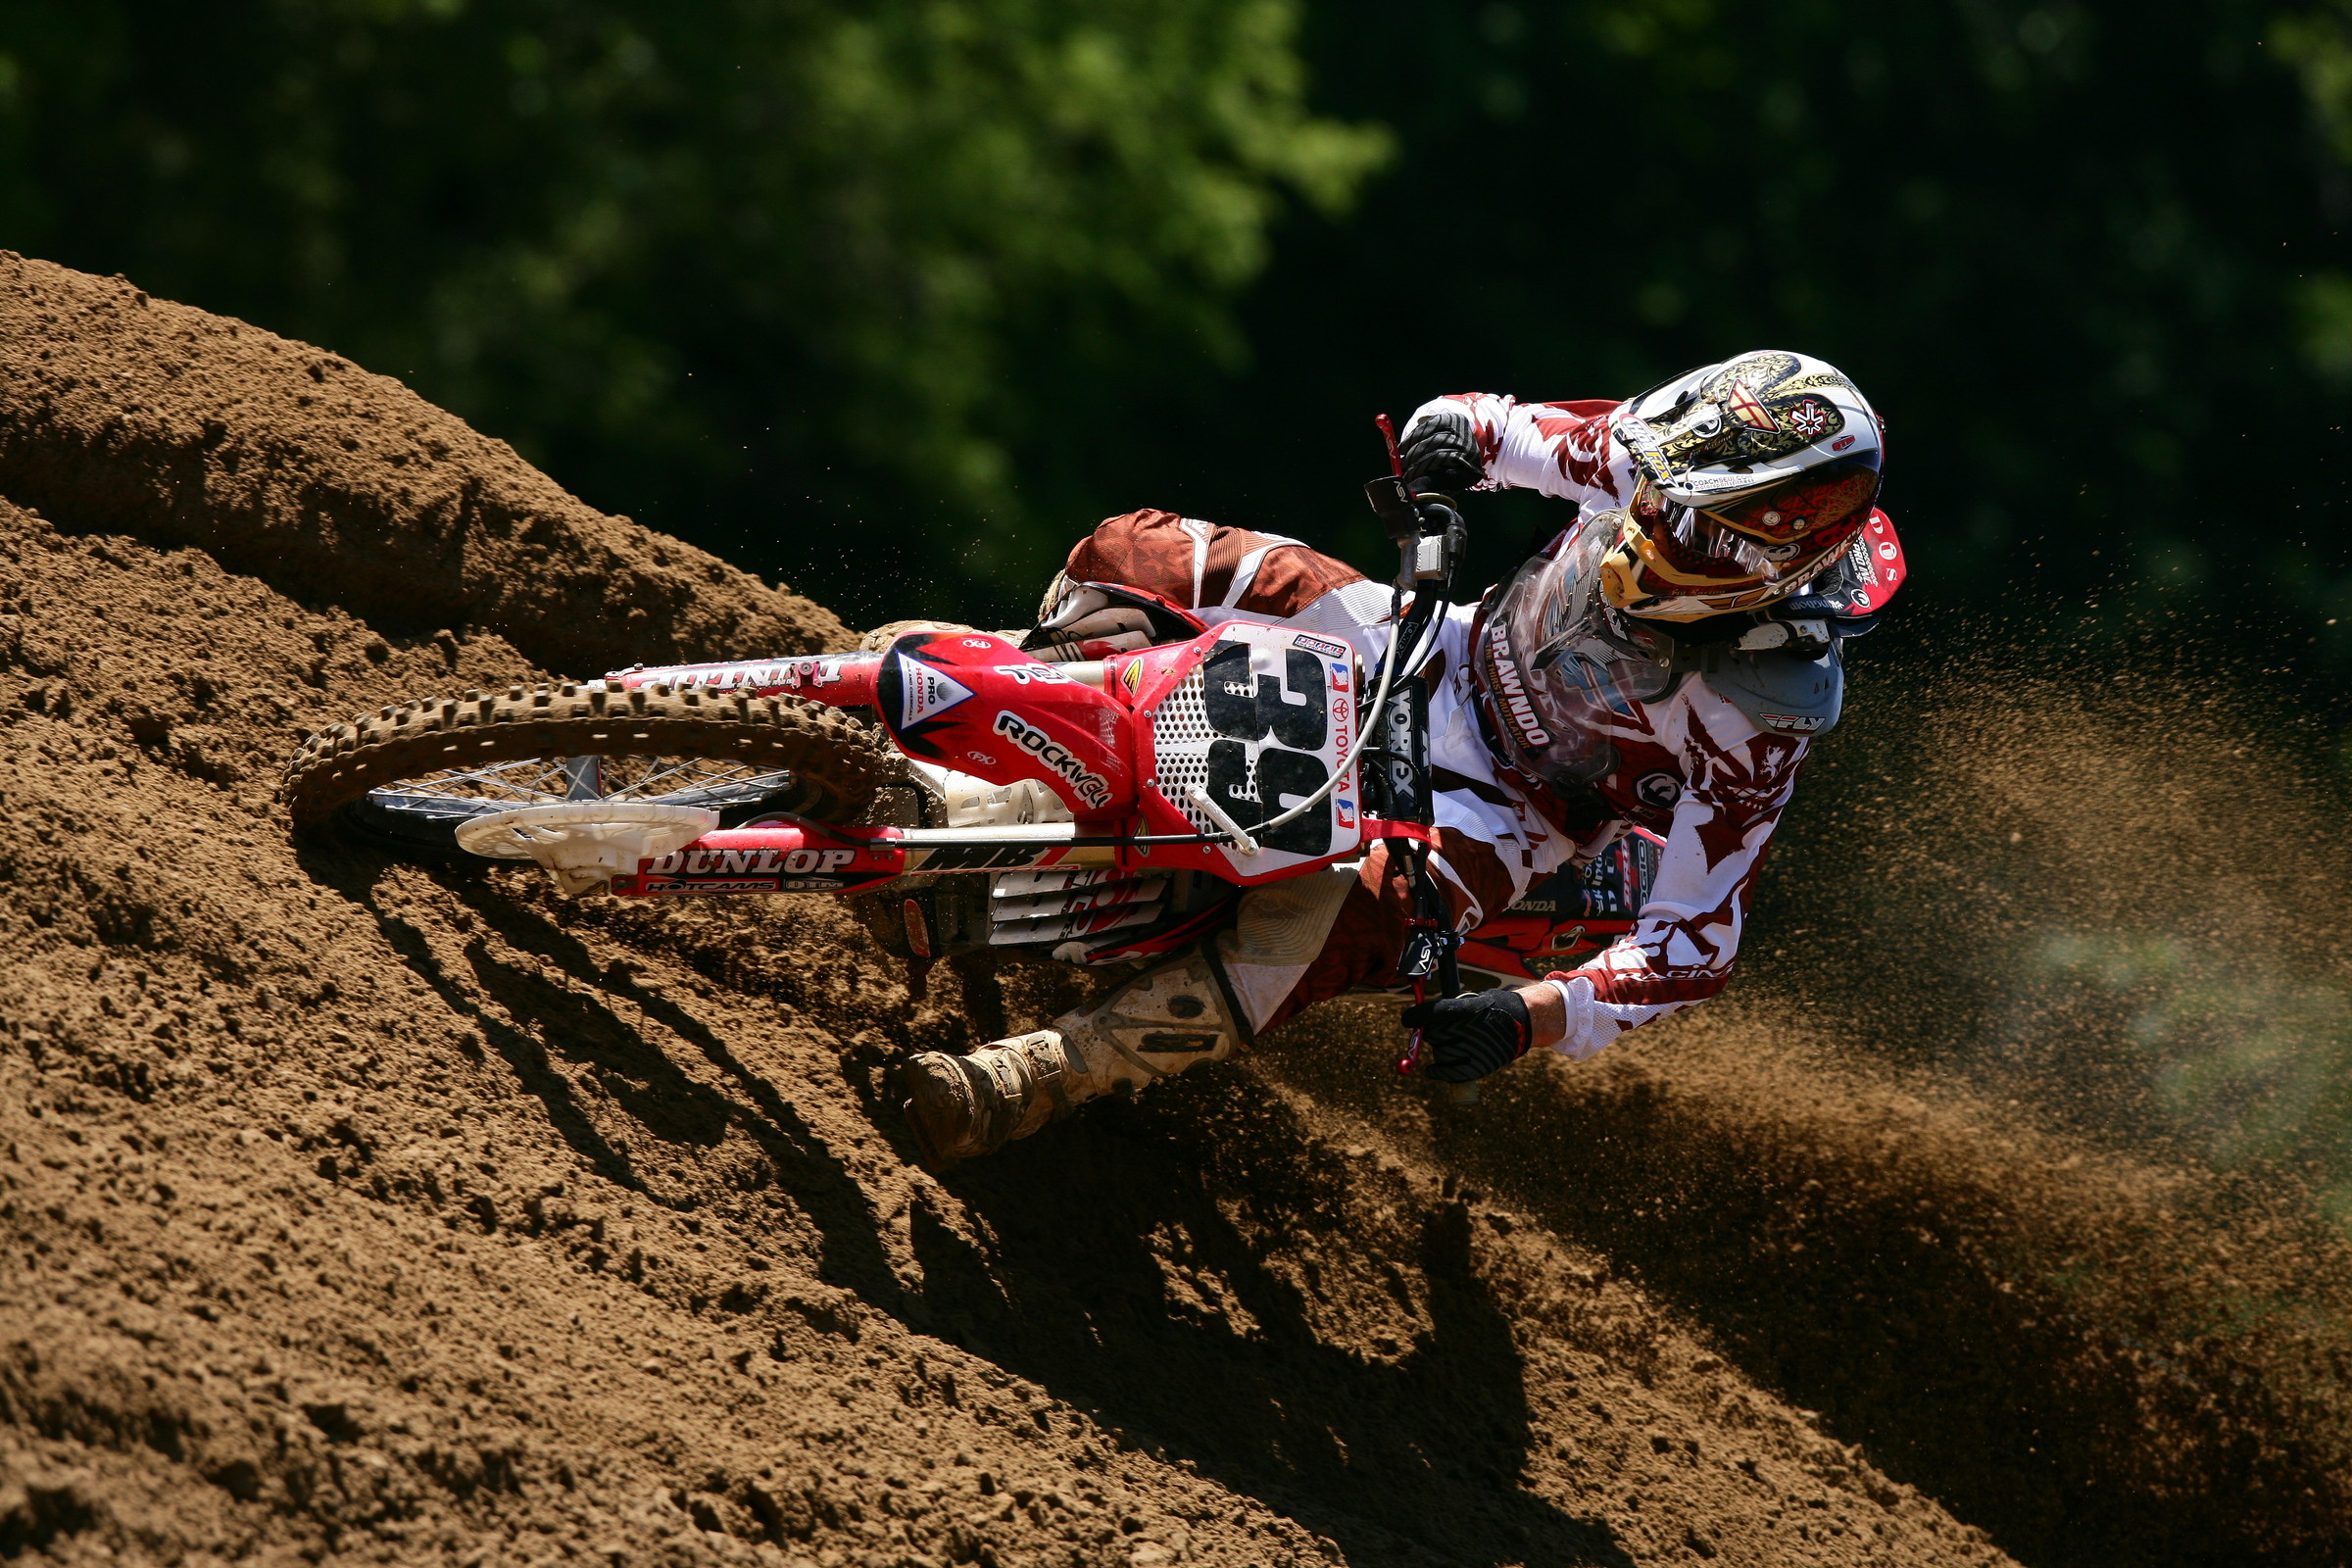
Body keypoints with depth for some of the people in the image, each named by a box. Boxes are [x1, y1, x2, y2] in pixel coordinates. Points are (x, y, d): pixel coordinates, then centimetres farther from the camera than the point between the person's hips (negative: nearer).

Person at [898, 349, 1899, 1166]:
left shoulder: (1752, 726, -32)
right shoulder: (1652, 463, -20)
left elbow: (1694, 944, -27)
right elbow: (1496, 427, -2)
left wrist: (1538, 1019, -40)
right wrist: (1450, 433, -27)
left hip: (1501, 801, -6)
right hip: (1448, 657, 6)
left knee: (1331, 922, -39)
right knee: (1132, 557, -6)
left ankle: (1024, 1085, -34)